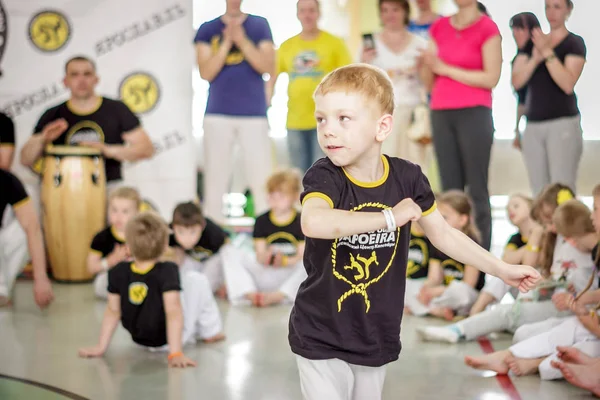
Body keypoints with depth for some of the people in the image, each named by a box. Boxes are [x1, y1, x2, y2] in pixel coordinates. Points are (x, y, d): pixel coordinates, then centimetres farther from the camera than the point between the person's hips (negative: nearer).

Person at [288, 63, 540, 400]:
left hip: (376, 339, 4)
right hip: (320, 339, -3)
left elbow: (443, 234, 9)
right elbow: (313, 223, -40)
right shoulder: (324, 177, -17)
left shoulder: (406, 178, -6)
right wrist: (390, 216, -33)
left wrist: (502, 270, 12)